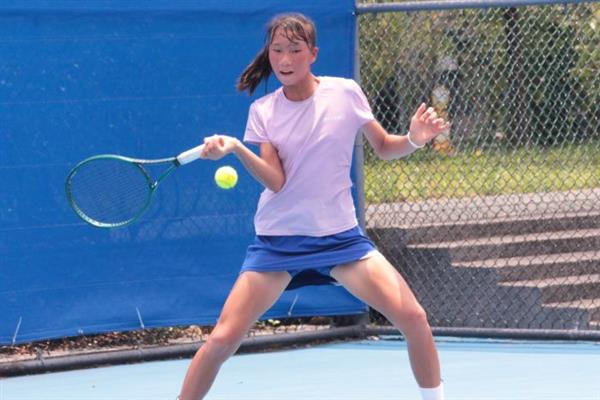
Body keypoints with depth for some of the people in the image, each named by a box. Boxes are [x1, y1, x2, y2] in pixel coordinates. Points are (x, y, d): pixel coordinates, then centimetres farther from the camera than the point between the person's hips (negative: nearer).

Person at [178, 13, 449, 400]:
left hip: (340, 234, 0)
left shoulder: (345, 93, -4)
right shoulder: (263, 111, -3)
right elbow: (276, 181, -14)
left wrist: (414, 140, -13)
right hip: (279, 238, 0)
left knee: (414, 318, -11)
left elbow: (384, 147, 8)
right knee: (224, 338, -10)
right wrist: (235, 149, -29)